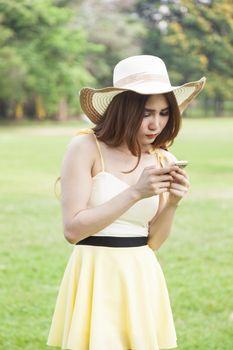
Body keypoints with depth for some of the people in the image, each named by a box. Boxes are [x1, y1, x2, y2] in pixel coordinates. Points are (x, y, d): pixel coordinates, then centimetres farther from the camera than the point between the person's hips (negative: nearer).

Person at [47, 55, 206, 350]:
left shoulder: (163, 161, 5)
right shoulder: (86, 148, -9)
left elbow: (152, 241, 9)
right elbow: (72, 229, -15)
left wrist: (172, 203, -9)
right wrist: (135, 193, -20)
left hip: (143, 278, 5)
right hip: (97, 275, -5)